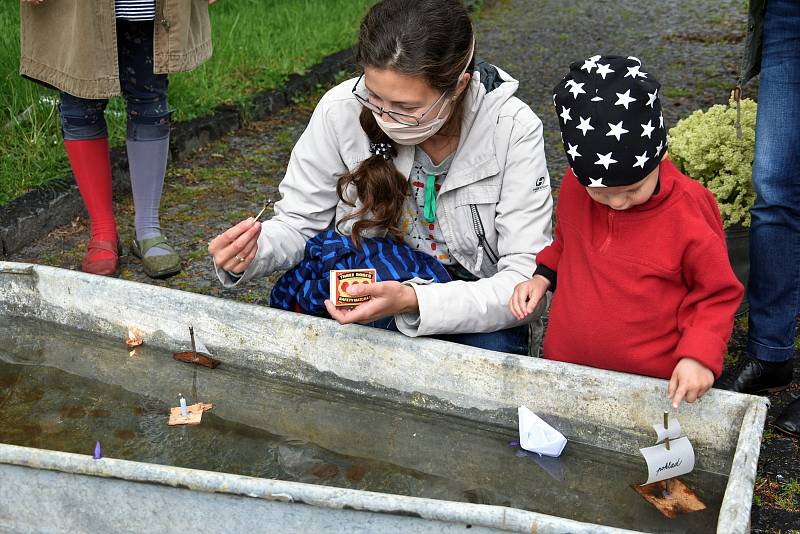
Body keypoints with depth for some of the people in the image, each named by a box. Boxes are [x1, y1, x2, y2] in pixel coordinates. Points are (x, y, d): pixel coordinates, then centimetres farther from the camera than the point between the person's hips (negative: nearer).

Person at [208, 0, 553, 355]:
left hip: (477, 303, 0)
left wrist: (414, 301, -38)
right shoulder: (342, 110, -16)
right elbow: (297, 224, -3)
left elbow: (527, 280, -22)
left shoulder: (513, 131, -21)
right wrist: (252, 252, -27)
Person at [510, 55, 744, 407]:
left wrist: (699, 354, -19)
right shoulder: (574, 186, -6)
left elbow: (718, 295, -6)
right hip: (564, 366, 4)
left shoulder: (689, 211, -18)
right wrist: (543, 275, 0)